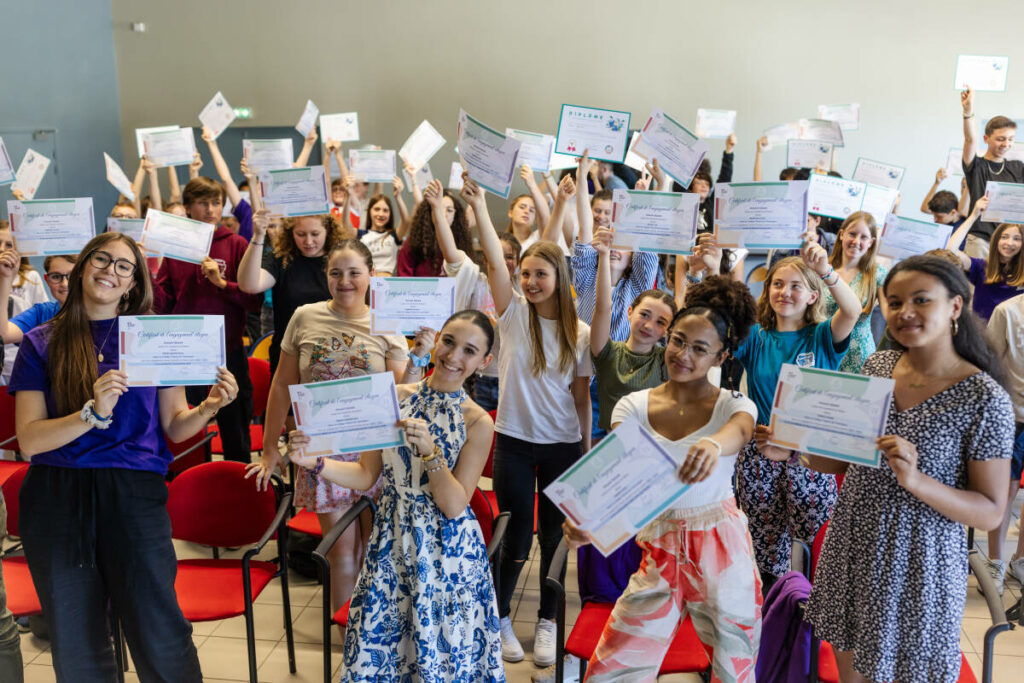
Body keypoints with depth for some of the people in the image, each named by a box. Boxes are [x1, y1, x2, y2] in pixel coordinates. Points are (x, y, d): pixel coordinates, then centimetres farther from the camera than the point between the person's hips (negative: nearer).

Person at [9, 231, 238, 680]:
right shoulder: (41, 344, 4)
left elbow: (173, 426, 6)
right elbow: (29, 440, -6)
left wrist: (209, 407, -14)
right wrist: (93, 412, -21)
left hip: (134, 494, -1)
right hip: (56, 502, 1)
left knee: (161, 643, -3)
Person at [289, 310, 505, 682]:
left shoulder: (478, 422, -11)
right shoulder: (395, 398, -3)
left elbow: (454, 505, -15)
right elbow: (366, 475, 1)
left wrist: (430, 451, -27)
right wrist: (314, 461, -13)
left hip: (447, 553, -3)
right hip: (391, 543, 3)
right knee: (376, 650, 13)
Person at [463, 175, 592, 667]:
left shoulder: (580, 333, 0)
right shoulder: (514, 314, -4)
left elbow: (581, 396, 4)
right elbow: (494, 261, -17)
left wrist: (588, 448, 4)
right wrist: (478, 205, -26)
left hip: (563, 445, 1)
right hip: (514, 440, -1)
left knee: (553, 534, 9)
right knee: (516, 532, 7)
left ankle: (546, 622, 26)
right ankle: (500, 616, 27)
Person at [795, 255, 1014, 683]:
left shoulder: (985, 399, -16)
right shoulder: (876, 366, 0)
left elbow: (991, 513, -14)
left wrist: (915, 480, -29)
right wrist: (792, 450, -7)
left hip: (918, 564, -4)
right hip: (852, 548, 5)